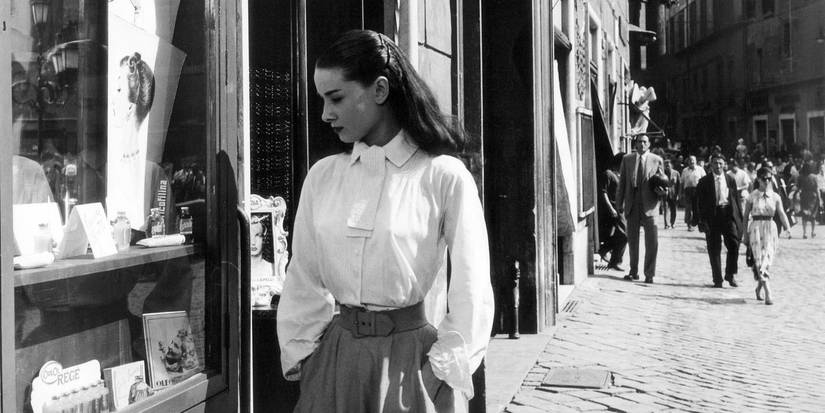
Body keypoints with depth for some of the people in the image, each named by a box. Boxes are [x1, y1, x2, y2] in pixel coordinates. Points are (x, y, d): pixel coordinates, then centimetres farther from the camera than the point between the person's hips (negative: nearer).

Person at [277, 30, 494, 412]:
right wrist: (300, 355, 2)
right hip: (336, 355, 4)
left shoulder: (444, 177, -10)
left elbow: (471, 294, -8)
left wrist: (443, 372, -8)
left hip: (409, 356, -4)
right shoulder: (322, 176, 4)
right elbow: (303, 281, 8)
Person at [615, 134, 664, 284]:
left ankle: (649, 274, 4)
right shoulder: (627, 159, 8)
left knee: (652, 241, -5)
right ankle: (633, 272, 21)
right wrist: (619, 203, 6)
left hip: (649, 205, -2)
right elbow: (622, 182, 9)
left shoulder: (656, 160, 4)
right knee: (632, 239, 10)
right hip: (632, 204, 2)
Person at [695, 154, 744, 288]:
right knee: (714, 249, 1)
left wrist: (739, 217, 5)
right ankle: (717, 279, 8)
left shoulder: (730, 180, 11)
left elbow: (737, 198, 12)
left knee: (734, 244, -9)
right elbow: (700, 202, 2)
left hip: (728, 213, 1)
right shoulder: (704, 181, 4)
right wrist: (703, 220, -6)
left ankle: (730, 274, 8)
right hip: (712, 216, -1)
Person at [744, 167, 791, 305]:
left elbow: (782, 214, -3)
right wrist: (745, 234, 4)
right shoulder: (752, 196, -1)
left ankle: (759, 287, 29)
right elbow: (746, 216, 4)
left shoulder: (775, 197, 5)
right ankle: (768, 293, -12)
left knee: (766, 261, 3)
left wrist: (787, 228, -19)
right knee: (760, 261, -10)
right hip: (756, 228, -2)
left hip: (771, 229, 3)